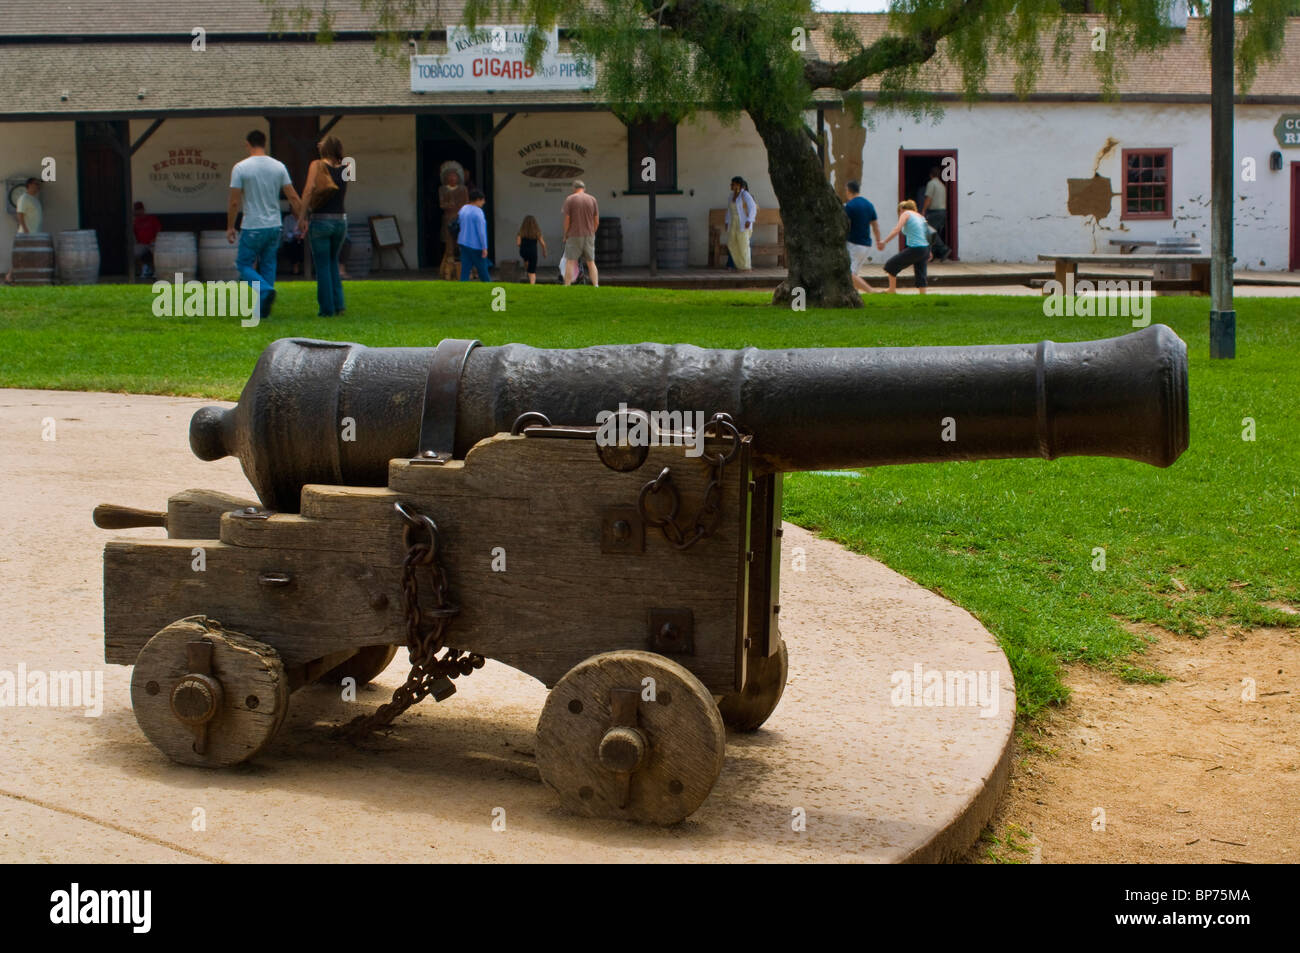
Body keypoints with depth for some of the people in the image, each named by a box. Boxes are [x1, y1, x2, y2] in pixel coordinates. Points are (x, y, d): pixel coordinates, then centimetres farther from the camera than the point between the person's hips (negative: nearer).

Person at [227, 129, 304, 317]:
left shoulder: (240, 168, -10)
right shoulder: (279, 166, 2)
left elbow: (234, 202, -10)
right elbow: (293, 198, 1)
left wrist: (230, 227, 0)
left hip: (252, 227, -4)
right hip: (274, 226, 4)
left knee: (244, 265, 7)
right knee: (268, 266, 14)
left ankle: (266, 289, -20)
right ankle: (263, 309, 12)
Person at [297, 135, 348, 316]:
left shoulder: (317, 165, -7)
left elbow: (309, 189, -20)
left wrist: (302, 217, -17)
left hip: (320, 221, -4)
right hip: (340, 220, 4)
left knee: (322, 266, 5)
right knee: (333, 262, 21)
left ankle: (327, 308, 5)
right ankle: (338, 304, 12)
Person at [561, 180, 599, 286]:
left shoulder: (569, 200, -4)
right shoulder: (592, 200, 5)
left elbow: (567, 220, -7)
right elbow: (597, 222, 4)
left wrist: (565, 235, 4)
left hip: (574, 236, -3)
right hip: (589, 236, 3)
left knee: (570, 262, -1)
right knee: (591, 262, 10)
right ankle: (596, 286, 4)